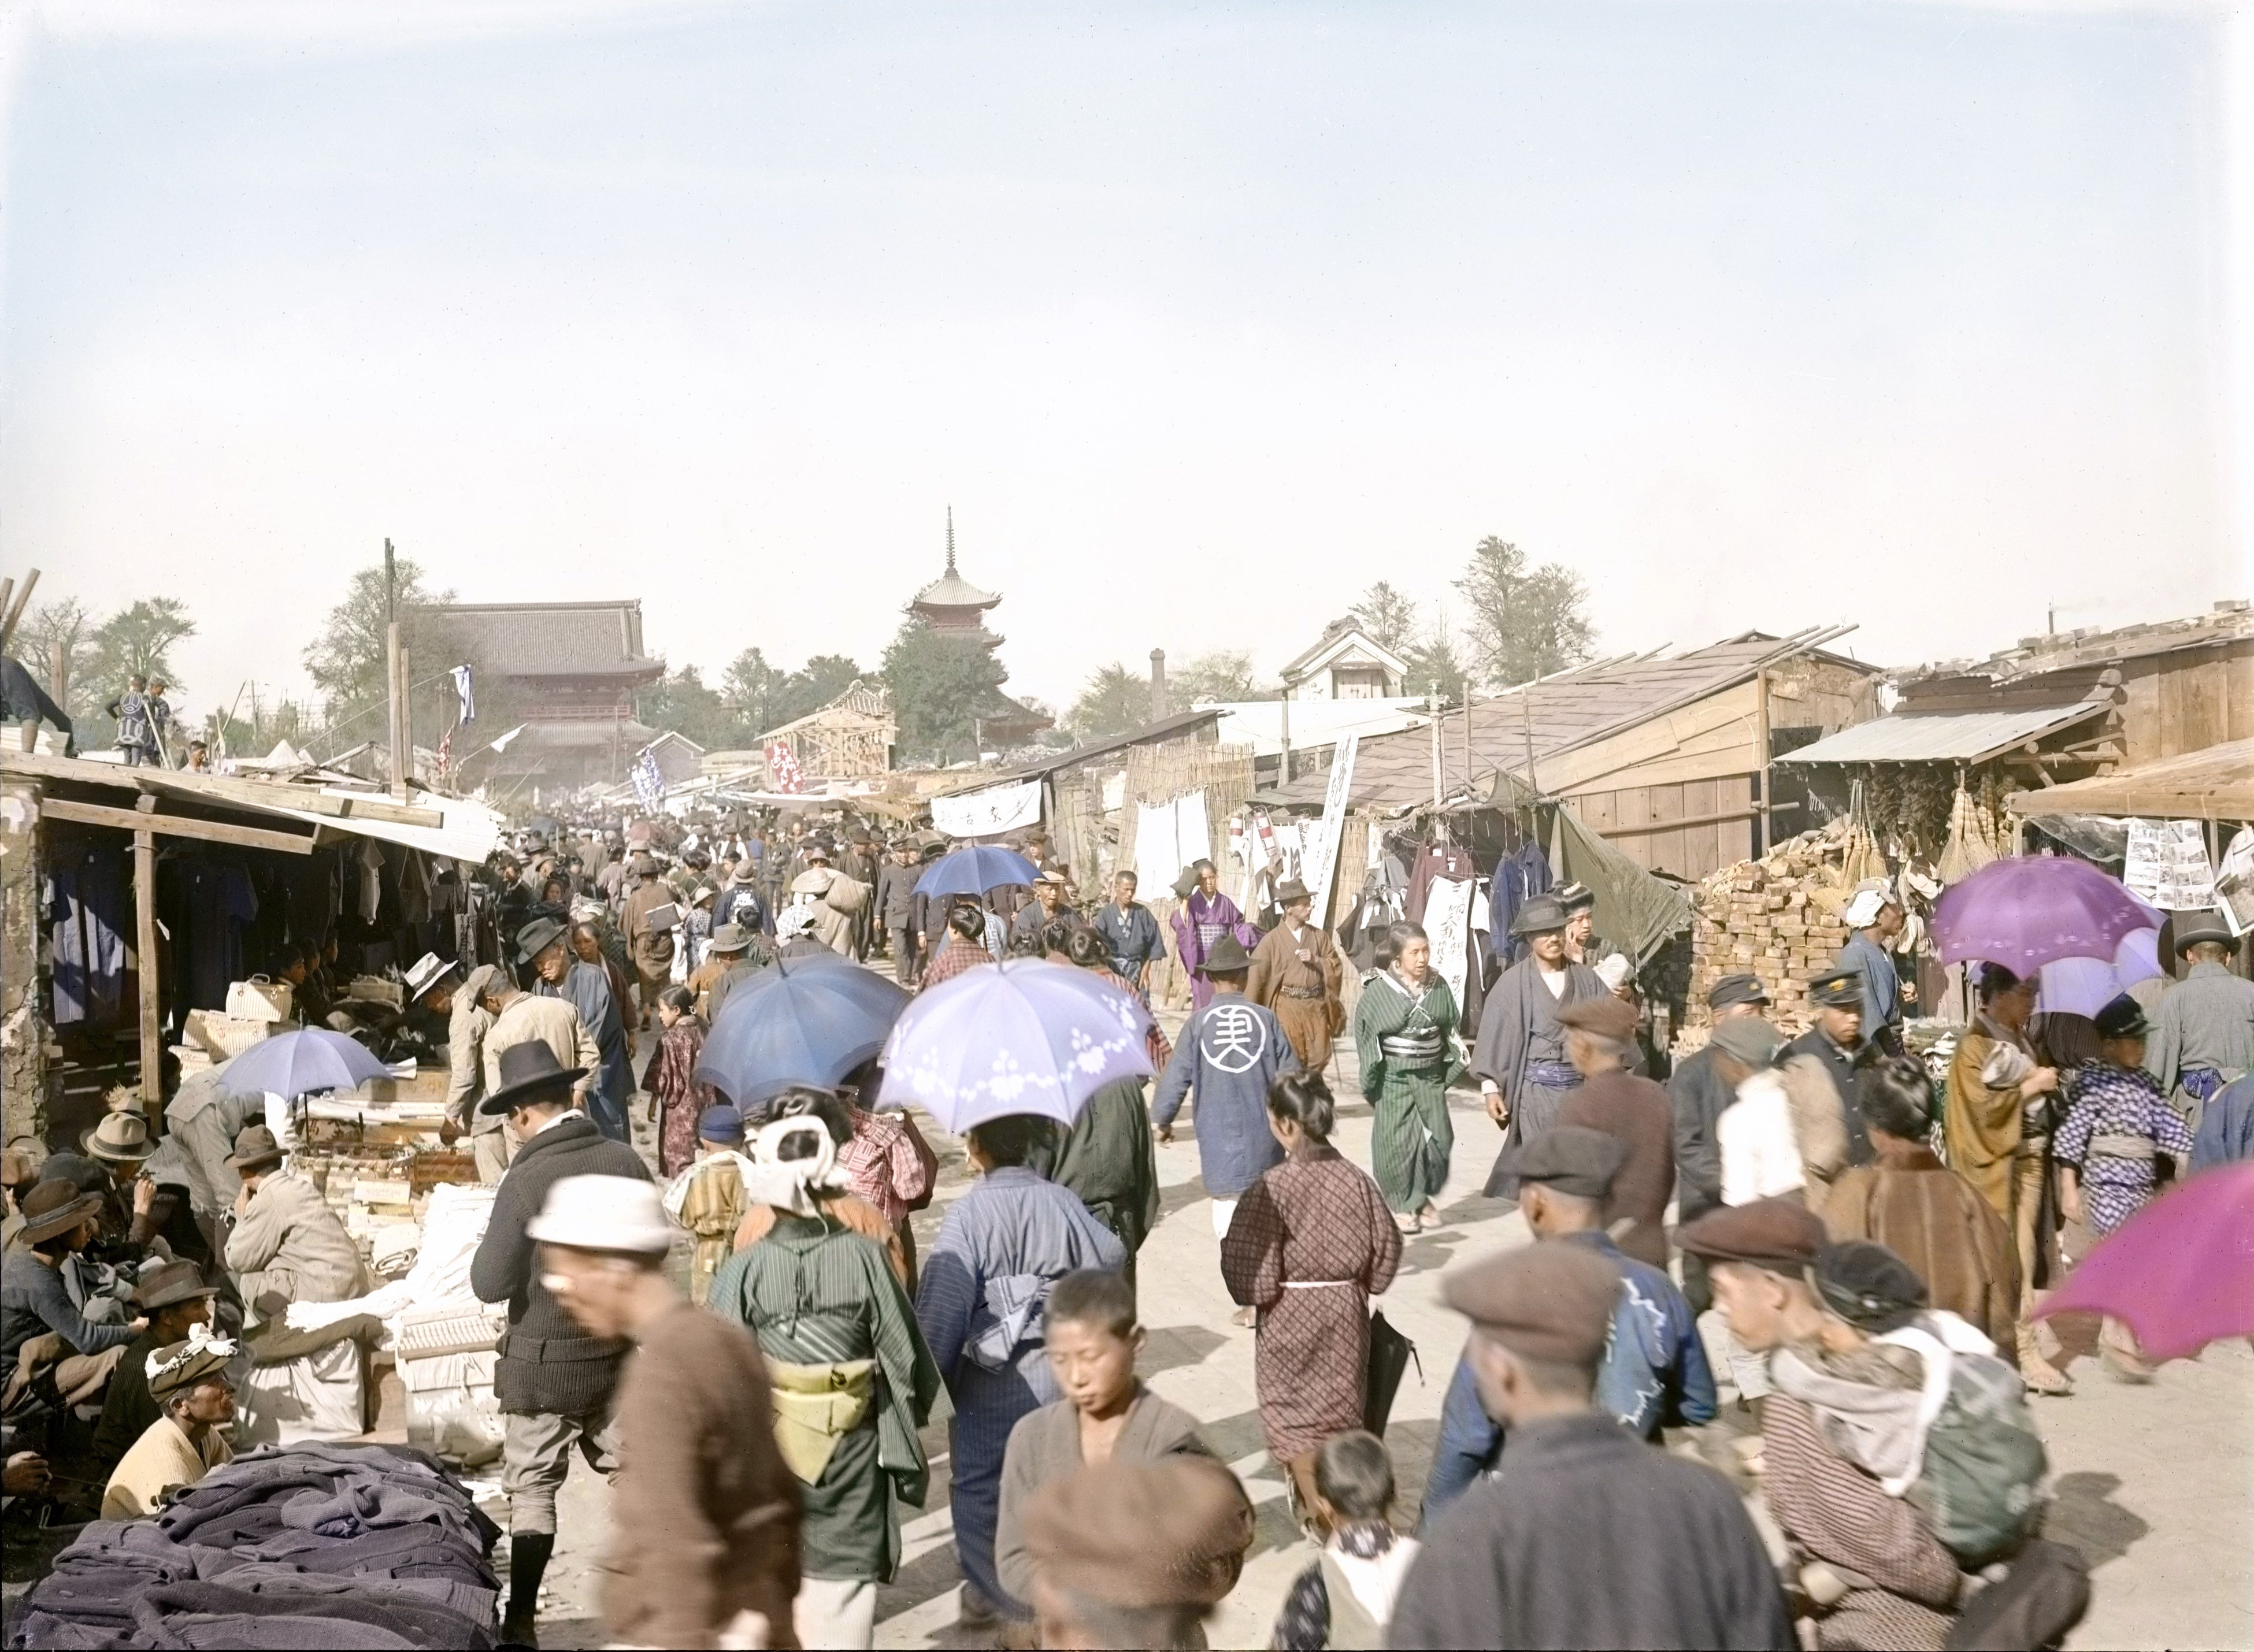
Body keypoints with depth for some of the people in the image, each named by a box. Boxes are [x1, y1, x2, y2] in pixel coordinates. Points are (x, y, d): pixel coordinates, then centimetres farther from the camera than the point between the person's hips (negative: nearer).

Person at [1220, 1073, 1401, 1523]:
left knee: (1295, 1417, 14)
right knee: (1340, 1410, 20)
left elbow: (1256, 1274, -21)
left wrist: (1227, 1246, -2)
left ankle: (1318, 1511, 14)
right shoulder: (1356, 1181, -9)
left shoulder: (1272, 1189, -22)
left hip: (1290, 1319, -4)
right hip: (1346, 1315, 4)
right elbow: (1386, 1250, 0)